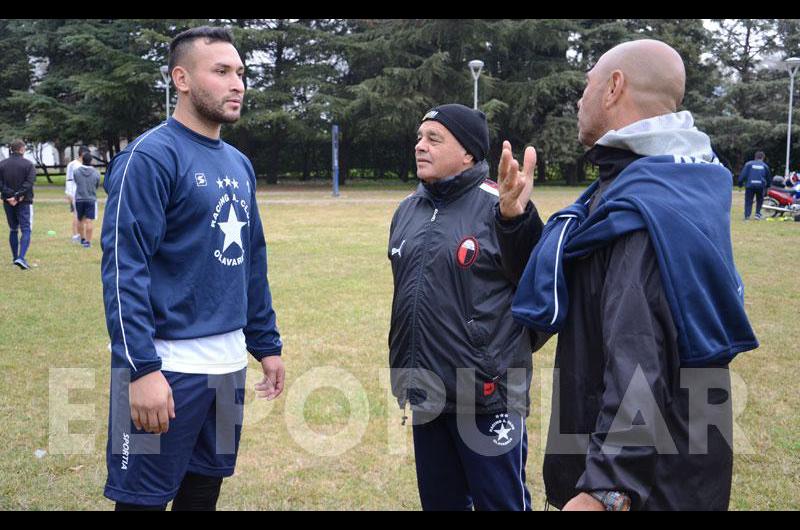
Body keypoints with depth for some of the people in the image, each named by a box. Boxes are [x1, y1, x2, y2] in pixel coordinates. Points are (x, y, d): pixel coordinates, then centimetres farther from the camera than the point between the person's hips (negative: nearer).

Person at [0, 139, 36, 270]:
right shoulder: (28, 164, -7)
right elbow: (29, 183, -17)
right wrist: (17, 196, -16)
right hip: (24, 202, -4)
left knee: (13, 230, 17)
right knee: (26, 230, -4)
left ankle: (15, 258, 23)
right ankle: (21, 258, -20)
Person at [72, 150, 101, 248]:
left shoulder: (76, 171, -7)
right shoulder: (96, 173, -9)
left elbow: (75, 181, 9)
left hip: (79, 199, 2)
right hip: (91, 199, -2)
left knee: (80, 220, 18)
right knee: (89, 221, -2)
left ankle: (82, 239, 31)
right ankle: (88, 242, -5)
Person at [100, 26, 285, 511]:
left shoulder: (240, 164, 13)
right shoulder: (151, 156, -11)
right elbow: (123, 268, -17)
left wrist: (267, 344, 16)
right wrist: (141, 367, -24)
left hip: (229, 362, 7)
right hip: (168, 363, -7)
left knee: (204, 489, 17)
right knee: (144, 497, 2)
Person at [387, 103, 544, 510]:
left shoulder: (499, 209, -12)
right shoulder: (408, 211, 10)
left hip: (487, 396, -6)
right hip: (426, 395, 7)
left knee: (501, 501, 5)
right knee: (439, 501, 18)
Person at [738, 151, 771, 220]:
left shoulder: (749, 164, 6)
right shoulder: (765, 166, 14)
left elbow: (743, 175, 1)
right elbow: (768, 177, 22)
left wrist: (740, 184, 6)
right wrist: (767, 187, 33)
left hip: (750, 185, -1)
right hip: (761, 186, 1)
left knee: (748, 200, 5)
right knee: (759, 200, 18)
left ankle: (747, 215, -6)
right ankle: (758, 213, 7)